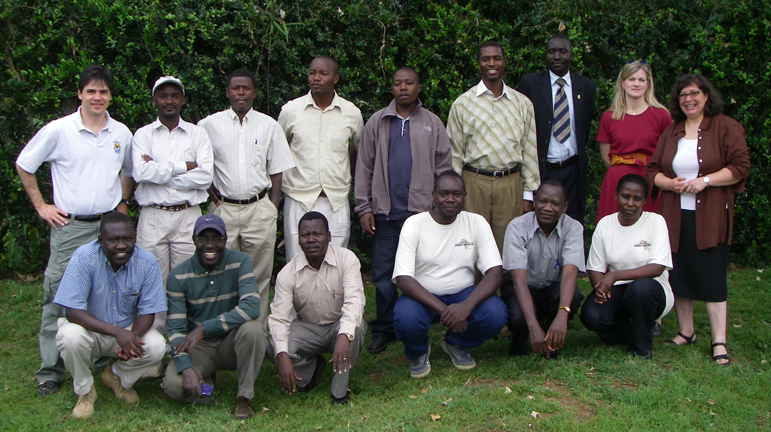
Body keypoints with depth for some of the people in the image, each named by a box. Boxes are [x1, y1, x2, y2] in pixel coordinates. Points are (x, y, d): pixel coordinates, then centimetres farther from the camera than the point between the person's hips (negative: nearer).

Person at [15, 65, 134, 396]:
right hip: (70, 227, -3)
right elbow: (23, 165, 5)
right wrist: (40, 206, 2)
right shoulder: (58, 130, -4)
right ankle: (50, 371, 7)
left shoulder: (121, 134, 8)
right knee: (58, 299, -2)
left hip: (109, 225, 3)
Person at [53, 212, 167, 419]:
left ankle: (116, 377, 9)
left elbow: (147, 312, -10)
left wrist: (132, 337, -33)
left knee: (157, 346, -25)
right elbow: (73, 311, -27)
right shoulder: (84, 257, -23)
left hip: (128, 330, 2)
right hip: (89, 329, -2)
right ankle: (85, 390, -3)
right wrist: (117, 332, -39)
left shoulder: (147, 262, -16)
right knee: (70, 336, -34)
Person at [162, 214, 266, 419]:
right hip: (198, 348, 1)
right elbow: (175, 327, -9)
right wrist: (186, 368, -26)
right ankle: (205, 379, 9)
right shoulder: (178, 276, -6)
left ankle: (244, 398, -15)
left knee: (251, 328, -34)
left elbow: (251, 308, -26)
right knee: (173, 384, -27)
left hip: (232, 341, 0)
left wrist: (203, 328, -31)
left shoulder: (240, 263, -11)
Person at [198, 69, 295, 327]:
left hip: (259, 209, 0)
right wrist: (207, 187, 3)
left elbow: (276, 171, 9)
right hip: (224, 209, 0)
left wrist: (272, 209, 2)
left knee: (259, 276, 2)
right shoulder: (209, 125, 6)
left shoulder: (269, 126, 8)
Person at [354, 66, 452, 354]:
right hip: (385, 212, 1)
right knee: (382, 273, 4)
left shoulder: (433, 124, 9)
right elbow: (364, 167, 7)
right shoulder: (377, 122, 9)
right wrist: (364, 208, 0)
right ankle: (384, 329, 14)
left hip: (421, 211, 0)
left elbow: (443, 168, 7)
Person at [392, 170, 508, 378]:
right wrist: (442, 310, -32)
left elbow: (495, 272, -12)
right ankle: (418, 352, 5)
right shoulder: (414, 224, -10)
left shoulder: (476, 223, -4)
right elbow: (403, 278, -19)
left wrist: (466, 305, -31)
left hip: (463, 294, 2)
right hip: (422, 296, -2)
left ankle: (455, 343, 8)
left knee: (496, 314, -28)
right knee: (406, 319, -35)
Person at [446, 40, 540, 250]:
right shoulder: (462, 104, 4)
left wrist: (528, 194, 7)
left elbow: (530, 152, 11)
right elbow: (454, 153, 6)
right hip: (474, 184, -1)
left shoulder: (522, 103, 10)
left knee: (508, 246, 2)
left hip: (511, 185, 2)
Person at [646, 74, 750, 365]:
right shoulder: (670, 133, 15)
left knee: (711, 276, -5)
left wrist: (705, 181, -16)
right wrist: (671, 184, -8)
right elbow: (652, 171, 12)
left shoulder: (726, 128, 1)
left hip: (710, 217, -4)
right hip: (675, 216, 5)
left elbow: (740, 167, -6)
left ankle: (719, 342, 1)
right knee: (678, 274, 7)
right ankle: (685, 332, 20)